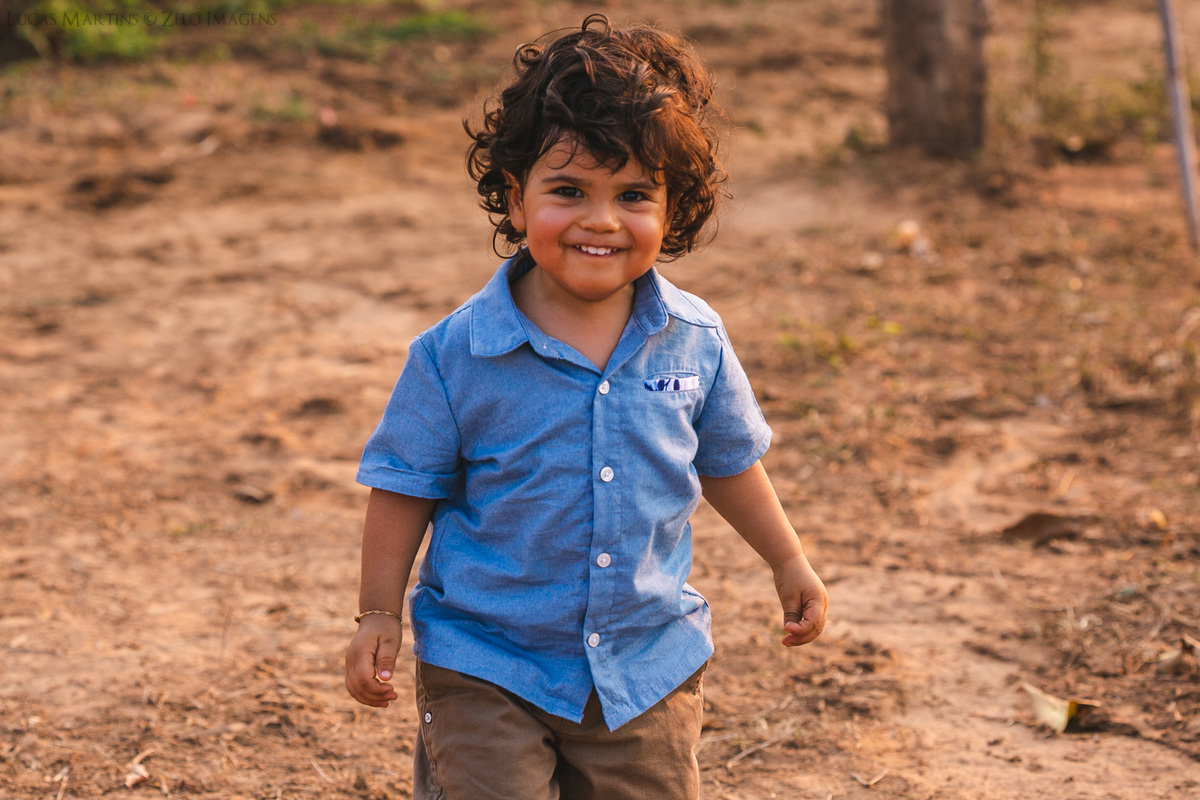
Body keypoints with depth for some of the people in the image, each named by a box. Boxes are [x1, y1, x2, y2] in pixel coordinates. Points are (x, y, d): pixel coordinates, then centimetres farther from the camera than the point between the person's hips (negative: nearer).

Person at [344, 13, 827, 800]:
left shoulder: (695, 341, -5)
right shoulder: (455, 354, -14)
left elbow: (727, 461, 11)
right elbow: (407, 485, -5)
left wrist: (789, 562, 17)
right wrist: (379, 613, -5)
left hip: (647, 661, 3)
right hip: (487, 666, -3)